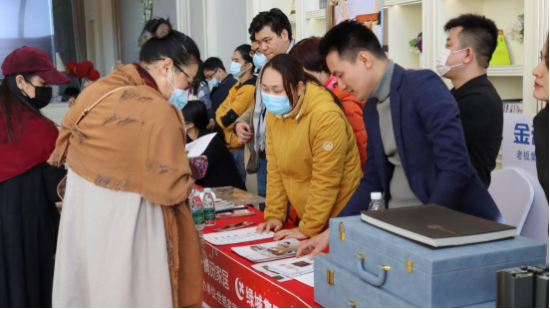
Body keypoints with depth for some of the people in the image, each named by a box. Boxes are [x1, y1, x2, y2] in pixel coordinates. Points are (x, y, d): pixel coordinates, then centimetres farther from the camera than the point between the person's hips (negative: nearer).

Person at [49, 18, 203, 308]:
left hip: (80, 214, 7)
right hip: (124, 225, -7)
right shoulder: (159, 112, -20)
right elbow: (170, 189, -18)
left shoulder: (95, 91, 1)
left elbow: (64, 150, 10)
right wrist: (190, 176, 1)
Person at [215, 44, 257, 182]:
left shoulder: (249, 89, -19)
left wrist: (221, 115, 2)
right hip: (229, 145, 8)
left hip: (239, 149, -8)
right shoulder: (238, 86, 10)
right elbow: (220, 110, 11)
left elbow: (226, 121, -18)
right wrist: (225, 113, -9)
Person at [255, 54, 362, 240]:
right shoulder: (274, 114, -1)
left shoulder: (327, 117, -23)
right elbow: (275, 169, 3)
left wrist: (308, 229, -19)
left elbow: (325, 181, -22)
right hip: (303, 215, 6)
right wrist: (274, 215, 0)